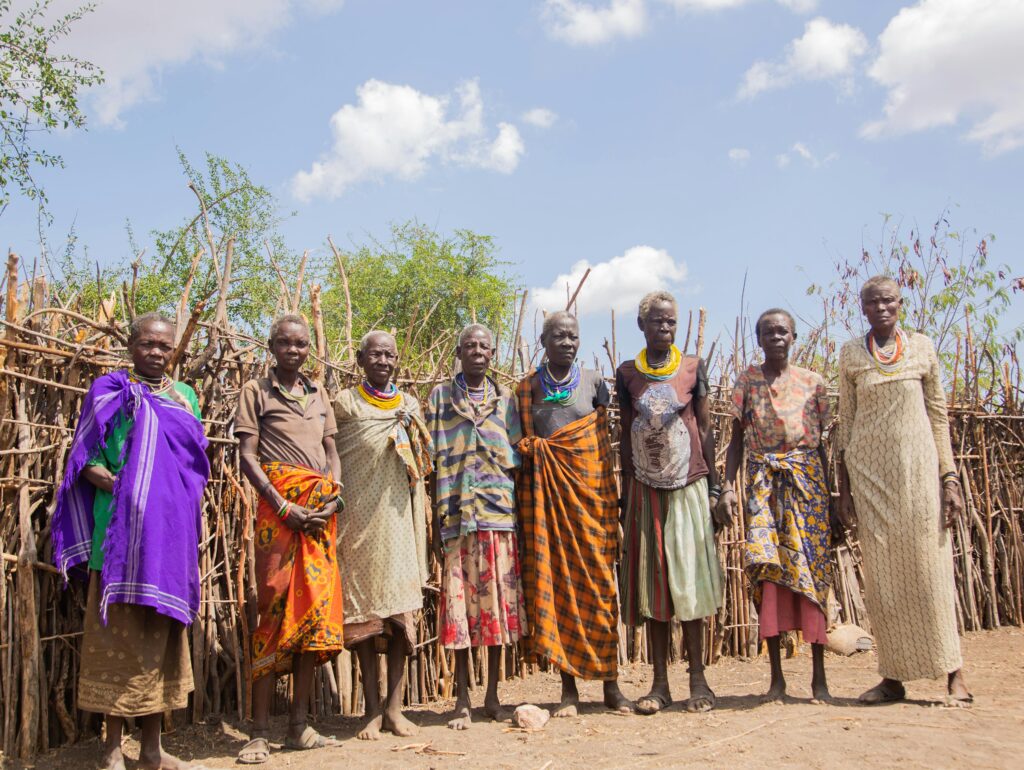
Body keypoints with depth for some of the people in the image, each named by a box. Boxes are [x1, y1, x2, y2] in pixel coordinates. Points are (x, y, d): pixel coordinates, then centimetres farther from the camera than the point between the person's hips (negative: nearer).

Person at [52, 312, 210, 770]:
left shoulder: (184, 396, 15)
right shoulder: (110, 392, 2)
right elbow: (86, 459, -1)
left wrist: (191, 500, 6)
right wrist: (104, 478, -20)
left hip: (171, 530, 4)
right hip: (123, 529, -4)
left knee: (160, 634, 8)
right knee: (120, 635, -1)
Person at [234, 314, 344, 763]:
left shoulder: (317, 394, 19)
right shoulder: (256, 391, 5)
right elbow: (247, 456, -3)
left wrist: (334, 500, 0)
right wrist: (285, 508, -13)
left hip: (320, 512, 5)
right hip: (280, 507, -5)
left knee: (315, 610, 3)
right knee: (276, 610, -7)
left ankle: (299, 725, 12)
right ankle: (260, 732, -1)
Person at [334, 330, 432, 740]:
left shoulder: (409, 405, 13)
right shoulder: (344, 403, 3)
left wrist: (425, 515, 13)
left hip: (400, 515, 3)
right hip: (359, 515, -3)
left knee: (402, 606, 1)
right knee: (363, 607, 0)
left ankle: (394, 706, 8)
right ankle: (373, 709, 8)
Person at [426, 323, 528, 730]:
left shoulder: (505, 398, 11)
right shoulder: (441, 396, 7)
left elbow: (517, 459, 11)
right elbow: (434, 463, 4)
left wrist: (521, 513, 4)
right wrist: (435, 521, -1)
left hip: (499, 511, 2)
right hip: (456, 512, -1)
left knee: (500, 599, 4)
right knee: (459, 600, -1)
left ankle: (493, 693, 17)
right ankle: (462, 698, 9)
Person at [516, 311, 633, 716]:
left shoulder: (593, 382, 6)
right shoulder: (527, 387, 6)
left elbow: (604, 440, 8)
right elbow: (522, 443, 8)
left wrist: (611, 491, 2)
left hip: (589, 488, 0)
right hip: (545, 490, 0)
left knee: (598, 580, 0)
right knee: (553, 581, 0)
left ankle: (610, 680, 9)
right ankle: (569, 686, 8)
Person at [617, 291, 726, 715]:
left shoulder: (693, 367, 2)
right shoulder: (627, 373, 4)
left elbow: (705, 429, 5)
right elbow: (626, 436, 7)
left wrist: (713, 487, 0)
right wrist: (625, 493, 5)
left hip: (688, 485, -1)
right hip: (646, 489, 1)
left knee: (689, 578, 1)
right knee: (651, 581, 4)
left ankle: (697, 679, 10)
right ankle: (660, 682, 11)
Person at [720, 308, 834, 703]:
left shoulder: (811, 382, 9)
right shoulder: (746, 381, 8)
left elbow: (820, 441, 10)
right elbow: (737, 439, 6)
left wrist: (831, 492, 6)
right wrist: (728, 485, -6)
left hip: (807, 478, 0)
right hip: (763, 480, 0)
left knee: (811, 568, -2)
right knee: (766, 567, -8)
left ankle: (819, 676, 6)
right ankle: (776, 677, 0)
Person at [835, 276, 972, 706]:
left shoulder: (922, 347, 6)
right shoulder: (850, 355, 7)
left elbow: (939, 415, 7)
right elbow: (846, 422, 8)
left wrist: (949, 477, 0)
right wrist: (843, 487, 4)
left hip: (918, 465, -1)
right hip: (869, 469, 1)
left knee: (929, 567, -3)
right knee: (881, 574, 2)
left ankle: (953, 674, 3)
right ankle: (893, 677, 8)